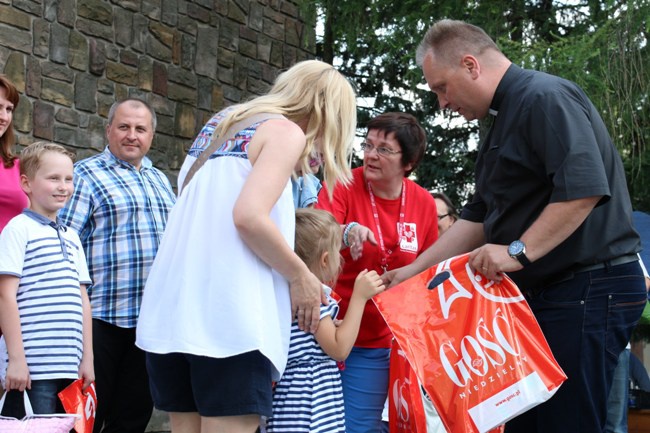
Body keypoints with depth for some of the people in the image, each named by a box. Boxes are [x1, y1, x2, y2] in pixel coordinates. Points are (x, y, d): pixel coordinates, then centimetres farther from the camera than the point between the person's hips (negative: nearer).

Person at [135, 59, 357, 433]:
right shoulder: (286, 132, -1)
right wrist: (300, 276, -4)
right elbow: (248, 216, -15)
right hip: (227, 316, -8)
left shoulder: (220, 124, 22)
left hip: (171, 311, 8)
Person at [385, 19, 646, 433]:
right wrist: (413, 271, 20)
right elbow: (478, 218, 24)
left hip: (589, 288, -10)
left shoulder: (545, 97, -12)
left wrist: (518, 252, -23)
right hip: (542, 291, 10)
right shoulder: (504, 121, 21)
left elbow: (584, 188, -25)